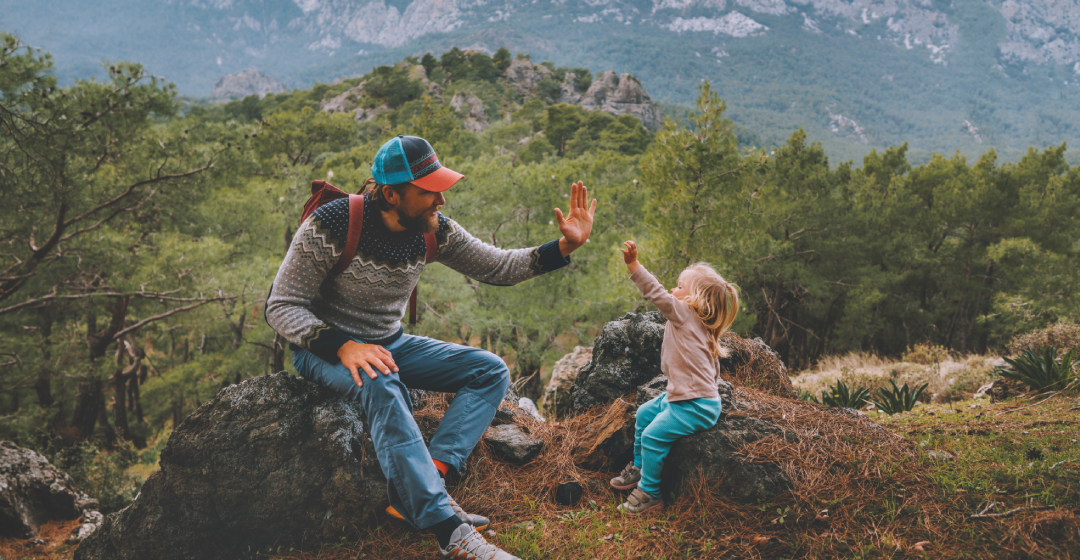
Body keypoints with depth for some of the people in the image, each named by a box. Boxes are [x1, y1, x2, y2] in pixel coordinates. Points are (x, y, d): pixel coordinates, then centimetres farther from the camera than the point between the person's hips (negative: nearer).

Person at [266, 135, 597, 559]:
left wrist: (565, 247, -12)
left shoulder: (434, 230, -7)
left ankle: (420, 488, -24)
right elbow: (281, 306, -19)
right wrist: (342, 346, -35)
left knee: (492, 371, -7)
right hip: (324, 347, -6)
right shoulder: (330, 227, -22)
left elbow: (498, 267, 2)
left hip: (390, 344, 7)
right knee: (381, 386, -40)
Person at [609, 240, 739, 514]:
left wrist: (633, 265, -31)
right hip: (679, 395, 11)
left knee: (653, 436, -14)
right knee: (644, 413, 19)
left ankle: (649, 493, -2)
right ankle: (639, 468, 32)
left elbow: (657, 294, -27)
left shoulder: (684, 315, -15)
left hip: (696, 407, -11)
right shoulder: (698, 324, 12)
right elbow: (713, 368, 19)